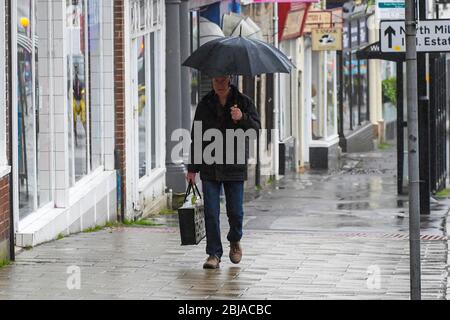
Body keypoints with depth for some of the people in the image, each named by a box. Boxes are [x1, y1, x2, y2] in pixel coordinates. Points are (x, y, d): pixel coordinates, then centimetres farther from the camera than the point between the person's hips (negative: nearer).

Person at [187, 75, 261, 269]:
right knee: (211, 212, -4)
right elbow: (196, 137, 12)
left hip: (234, 166, -1)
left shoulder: (243, 102, 3)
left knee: (235, 211, 2)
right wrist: (192, 168, 9)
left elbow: (256, 128, -5)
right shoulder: (205, 104, 8)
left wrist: (242, 118, -26)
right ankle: (214, 254, 3)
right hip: (210, 168, 1)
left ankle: (235, 242, 30)